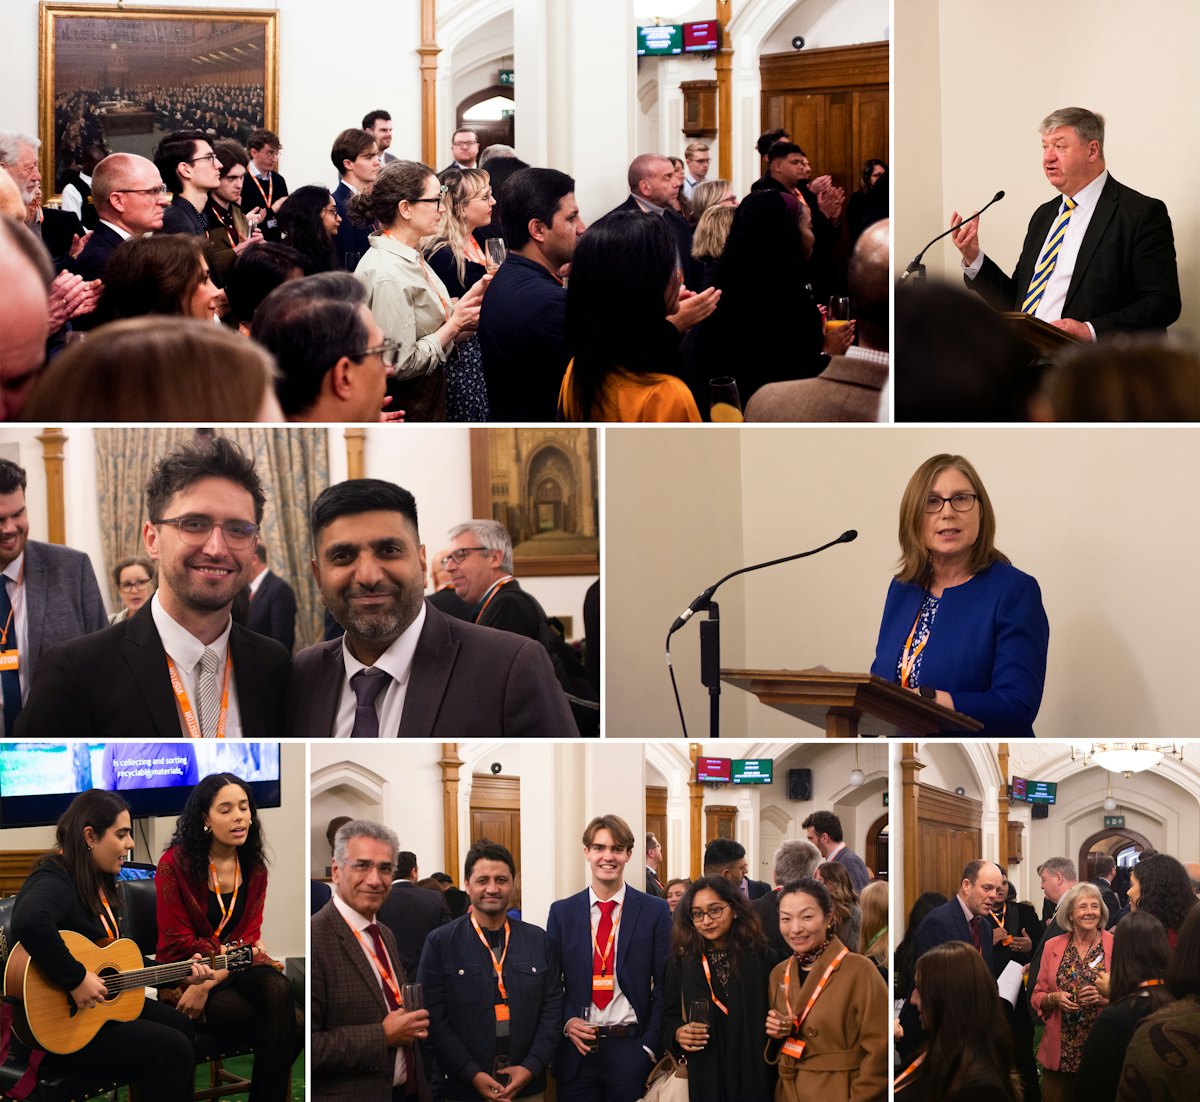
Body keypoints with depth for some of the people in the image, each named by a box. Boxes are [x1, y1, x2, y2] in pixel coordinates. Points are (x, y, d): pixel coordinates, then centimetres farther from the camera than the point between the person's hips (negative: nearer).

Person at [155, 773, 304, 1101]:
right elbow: (178, 942, -6)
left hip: (235, 973, 5)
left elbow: (249, 938, 1)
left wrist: (210, 981, -16)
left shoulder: (254, 868, 9)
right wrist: (234, 954, -12)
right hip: (186, 977, -5)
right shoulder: (175, 864, -5)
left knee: (277, 986, -32)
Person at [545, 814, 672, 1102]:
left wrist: (650, 1046, -7)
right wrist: (566, 1021, -10)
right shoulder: (562, 913, 6)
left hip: (631, 1048, -1)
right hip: (577, 1048, 1)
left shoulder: (654, 912, 1)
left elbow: (664, 985, 0)